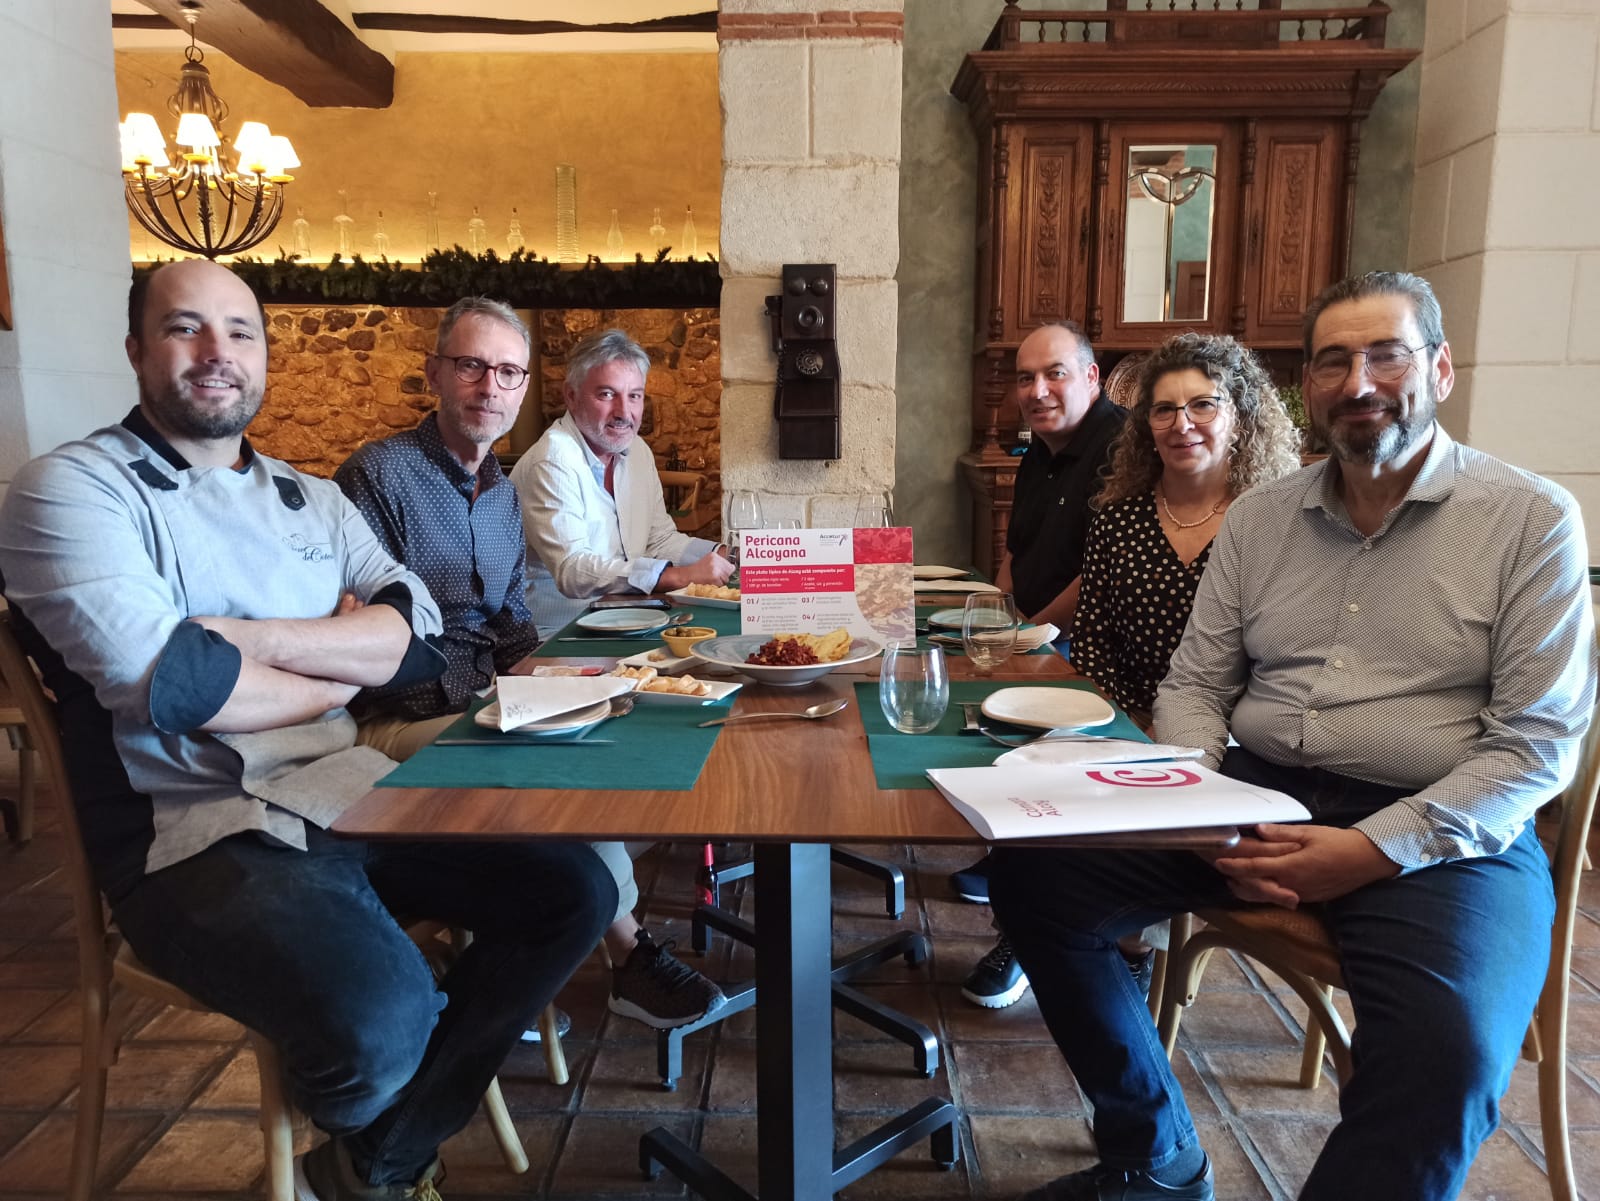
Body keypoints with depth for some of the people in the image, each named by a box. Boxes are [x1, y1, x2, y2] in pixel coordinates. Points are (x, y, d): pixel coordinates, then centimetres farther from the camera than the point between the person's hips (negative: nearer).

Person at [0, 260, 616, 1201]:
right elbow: (160, 679, -18)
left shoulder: (313, 501, 16)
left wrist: (251, 639, -12)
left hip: (352, 795, 7)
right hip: (195, 832, -6)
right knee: (383, 1019, -31)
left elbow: (419, 633, 3)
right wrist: (344, 668, -3)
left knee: (575, 891, -5)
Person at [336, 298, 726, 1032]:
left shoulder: (505, 494, 15)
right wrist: (487, 692, -21)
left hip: (487, 707, 7)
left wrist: (529, 668, -2)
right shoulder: (378, 475, -10)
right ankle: (628, 950, -7)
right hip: (398, 720, -7)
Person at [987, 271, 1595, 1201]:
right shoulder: (1260, 516, 11)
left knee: (1446, 1060, -33)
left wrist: (1377, 848, -18)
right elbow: (1195, 685, 11)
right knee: (1039, 876, -13)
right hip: (1257, 798, 4)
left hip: (1437, 832, -3)